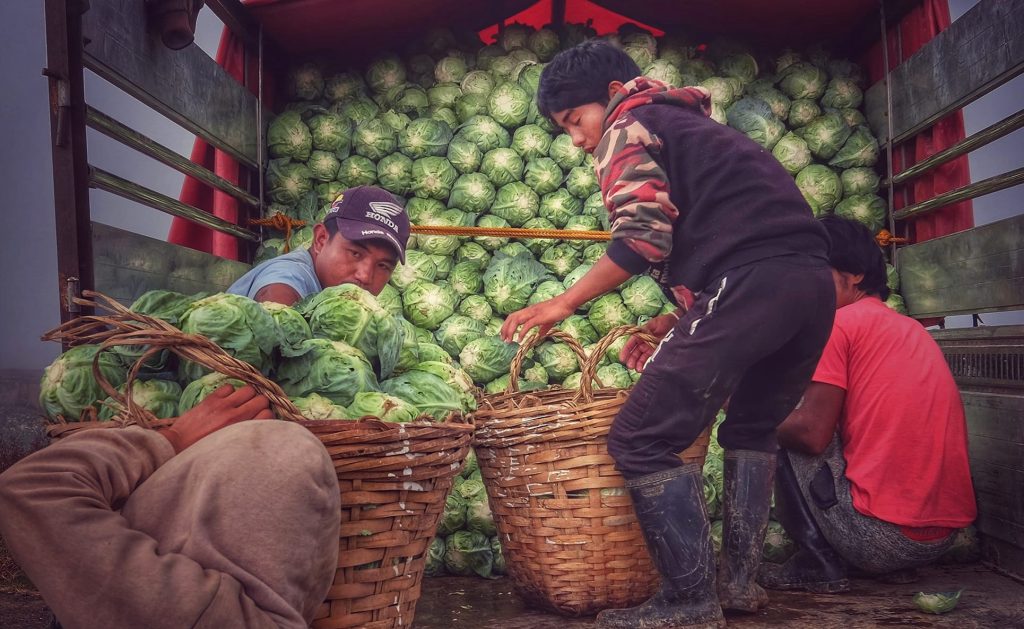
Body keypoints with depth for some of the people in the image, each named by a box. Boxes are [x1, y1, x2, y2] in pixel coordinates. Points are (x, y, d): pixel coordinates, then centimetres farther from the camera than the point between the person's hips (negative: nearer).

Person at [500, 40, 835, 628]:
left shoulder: (630, 122, 8)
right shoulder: (690, 125, 34)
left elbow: (642, 238, -8)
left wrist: (564, 302, 3)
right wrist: (665, 326, 25)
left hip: (753, 284, -10)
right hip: (813, 281, 10)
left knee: (642, 439, -5)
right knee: (751, 428, 27)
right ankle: (741, 581, 27)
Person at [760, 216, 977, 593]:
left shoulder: (839, 322, -6)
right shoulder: (913, 328, 18)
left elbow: (812, 434, -13)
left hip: (882, 536, -8)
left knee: (788, 440, 6)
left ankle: (819, 567, 4)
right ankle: (895, 568, 18)